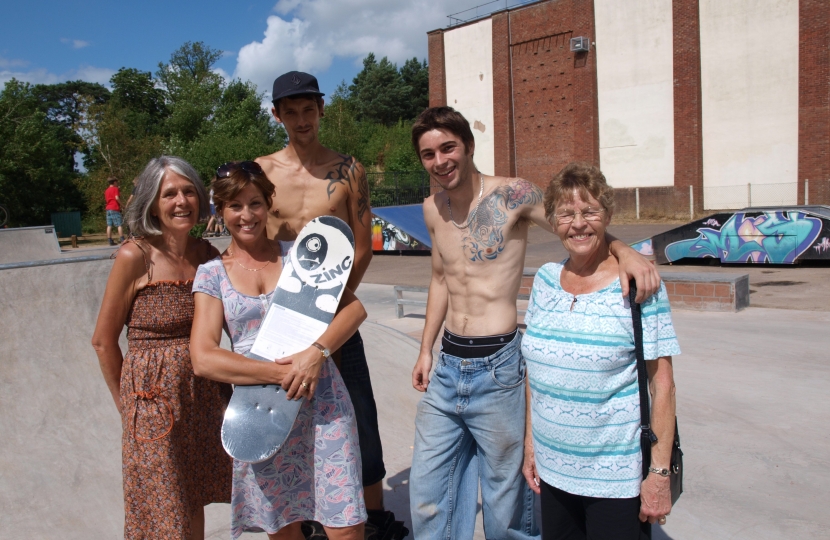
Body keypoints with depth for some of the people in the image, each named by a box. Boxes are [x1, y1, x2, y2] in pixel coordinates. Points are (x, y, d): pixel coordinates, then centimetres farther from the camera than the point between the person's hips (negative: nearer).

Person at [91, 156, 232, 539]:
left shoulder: (205, 253, 3)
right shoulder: (135, 256, -11)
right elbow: (103, 340, -5)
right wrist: (127, 405, 2)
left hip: (205, 391, 4)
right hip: (155, 394, -4)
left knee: (195, 503, 17)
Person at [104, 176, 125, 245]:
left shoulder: (106, 190, 17)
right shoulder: (115, 189, -3)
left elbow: (106, 199, 19)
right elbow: (117, 198, -16)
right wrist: (121, 204, -5)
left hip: (108, 208, 7)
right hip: (115, 209, -6)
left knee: (109, 225, 2)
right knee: (119, 224, -6)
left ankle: (109, 240, 0)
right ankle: (122, 239, -11)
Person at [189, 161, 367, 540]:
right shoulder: (212, 274, 4)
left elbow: (355, 307, -1)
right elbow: (203, 359, -7)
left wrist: (317, 352, -19)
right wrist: (279, 374, -17)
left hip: (321, 400, 0)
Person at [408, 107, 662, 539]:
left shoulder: (511, 195, -10)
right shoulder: (432, 210, 8)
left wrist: (624, 251, -33)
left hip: (497, 368, -5)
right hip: (446, 366, 6)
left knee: (504, 495, 11)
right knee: (427, 492, 12)